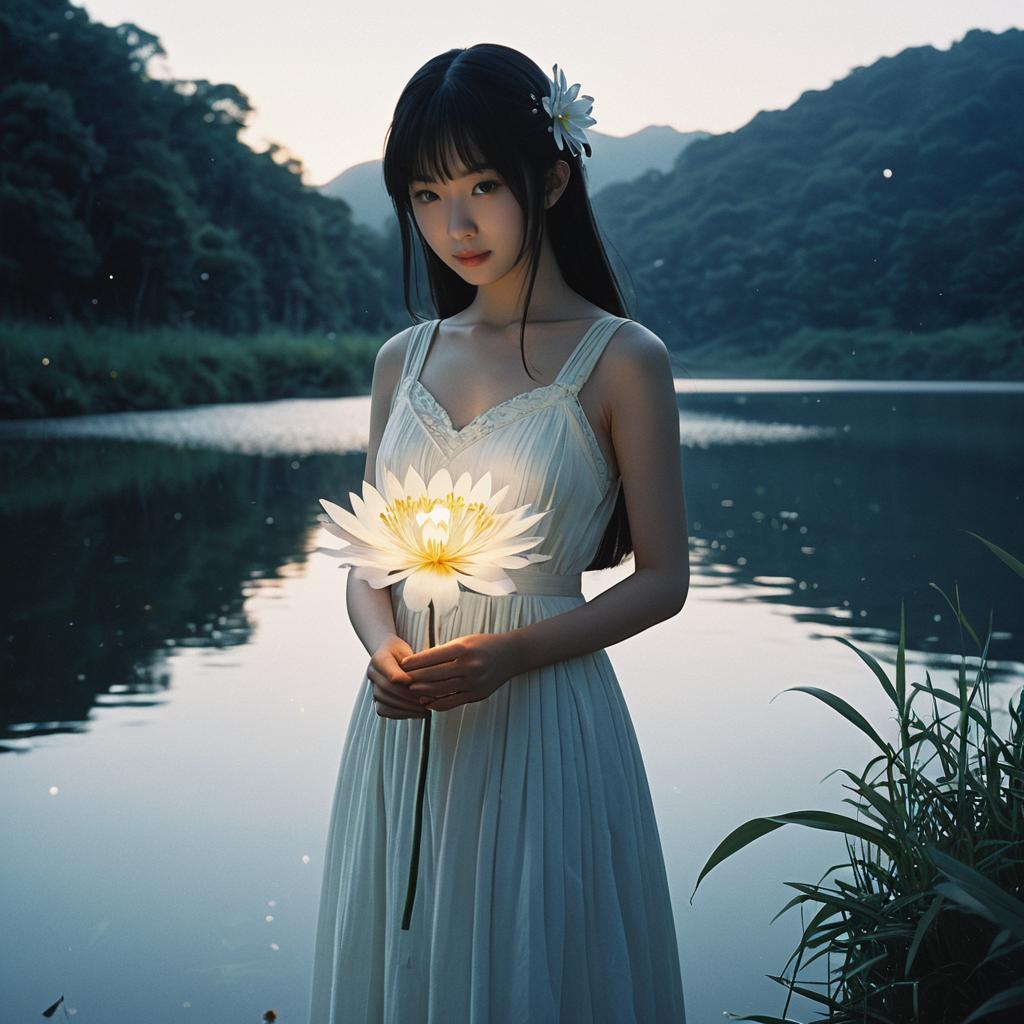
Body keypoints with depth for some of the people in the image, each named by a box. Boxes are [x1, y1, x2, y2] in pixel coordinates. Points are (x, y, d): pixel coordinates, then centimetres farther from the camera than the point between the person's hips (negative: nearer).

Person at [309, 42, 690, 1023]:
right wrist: (385, 648, -10)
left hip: (543, 721, -4)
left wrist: (509, 655, -17)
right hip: (402, 725, 4)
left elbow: (662, 579, -5)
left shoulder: (621, 359, -6)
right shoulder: (404, 359, 8)